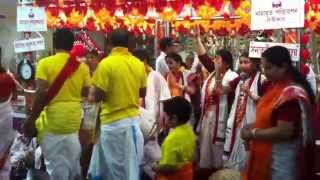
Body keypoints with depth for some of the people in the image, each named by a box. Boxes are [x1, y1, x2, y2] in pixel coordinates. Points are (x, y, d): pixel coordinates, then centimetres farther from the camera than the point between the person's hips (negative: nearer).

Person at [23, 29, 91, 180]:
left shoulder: (45, 63, -7)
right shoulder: (81, 67, 4)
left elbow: (42, 94, -14)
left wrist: (31, 120, -8)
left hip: (52, 121, -4)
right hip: (73, 121, 4)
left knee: (56, 167, 2)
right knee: (72, 162, 19)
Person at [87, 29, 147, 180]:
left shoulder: (106, 63, -13)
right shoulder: (139, 64, 3)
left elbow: (97, 96, -14)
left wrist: (93, 88, 6)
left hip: (113, 122, -5)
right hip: (133, 119, 5)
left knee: (116, 167, 4)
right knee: (130, 166, 13)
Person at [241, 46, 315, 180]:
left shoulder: (291, 94, -23)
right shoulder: (276, 86, 7)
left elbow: (283, 132, -26)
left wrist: (252, 133, -17)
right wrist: (252, 127, 2)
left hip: (280, 157, -9)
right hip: (267, 153, 9)